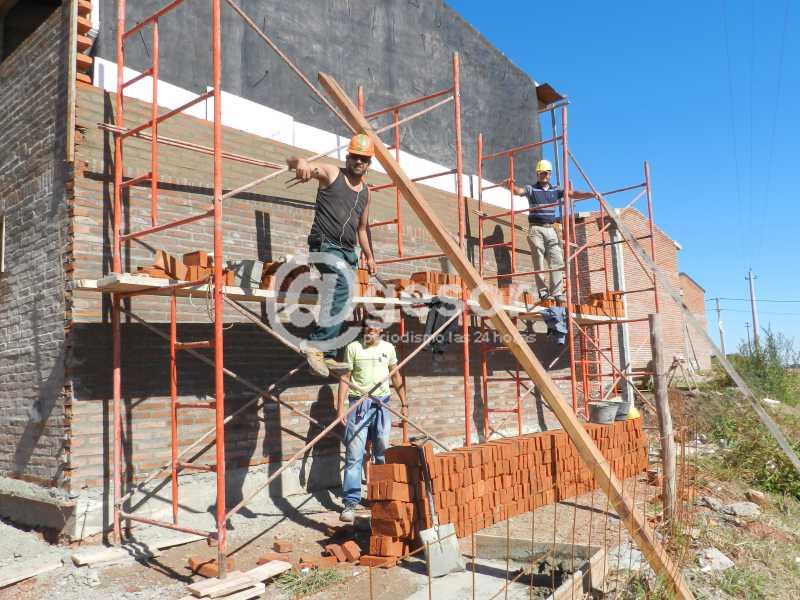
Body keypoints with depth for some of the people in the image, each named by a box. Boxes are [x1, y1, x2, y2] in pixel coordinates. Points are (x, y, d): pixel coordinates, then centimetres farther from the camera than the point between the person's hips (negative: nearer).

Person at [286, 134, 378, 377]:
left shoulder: (365, 192, 17)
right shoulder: (331, 173, 1)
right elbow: (290, 162, -11)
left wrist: (369, 256, 26)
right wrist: (301, 162, -34)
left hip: (348, 252, 7)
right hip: (325, 245, -7)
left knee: (338, 303, 6)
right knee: (343, 285, -31)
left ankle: (328, 355, 14)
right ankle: (316, 344, -30)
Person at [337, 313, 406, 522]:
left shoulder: (388, 348, 7)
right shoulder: (353, 348, -2)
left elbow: (395, 376, 17)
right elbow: (345, 378, -1)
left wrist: (404, 401, 16)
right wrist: (341, 407, -7)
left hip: (382, 404, 3)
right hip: (358, 403, -3)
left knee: (383, 453, 10)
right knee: (354, 455, -5)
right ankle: (350, 503, -1)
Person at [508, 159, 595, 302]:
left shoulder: (555, 190, 15)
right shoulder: (531, 189, 7)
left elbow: (573, 194, 7)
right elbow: (519, 191, -12)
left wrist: (590, 194, -6)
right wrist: (512, 187, -35)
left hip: (552, 229, 3)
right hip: (536, 229, -3)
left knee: (557, 260, -4)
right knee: (539, 262, -4)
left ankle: (557, 292, -3)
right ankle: (543, 291, -1)